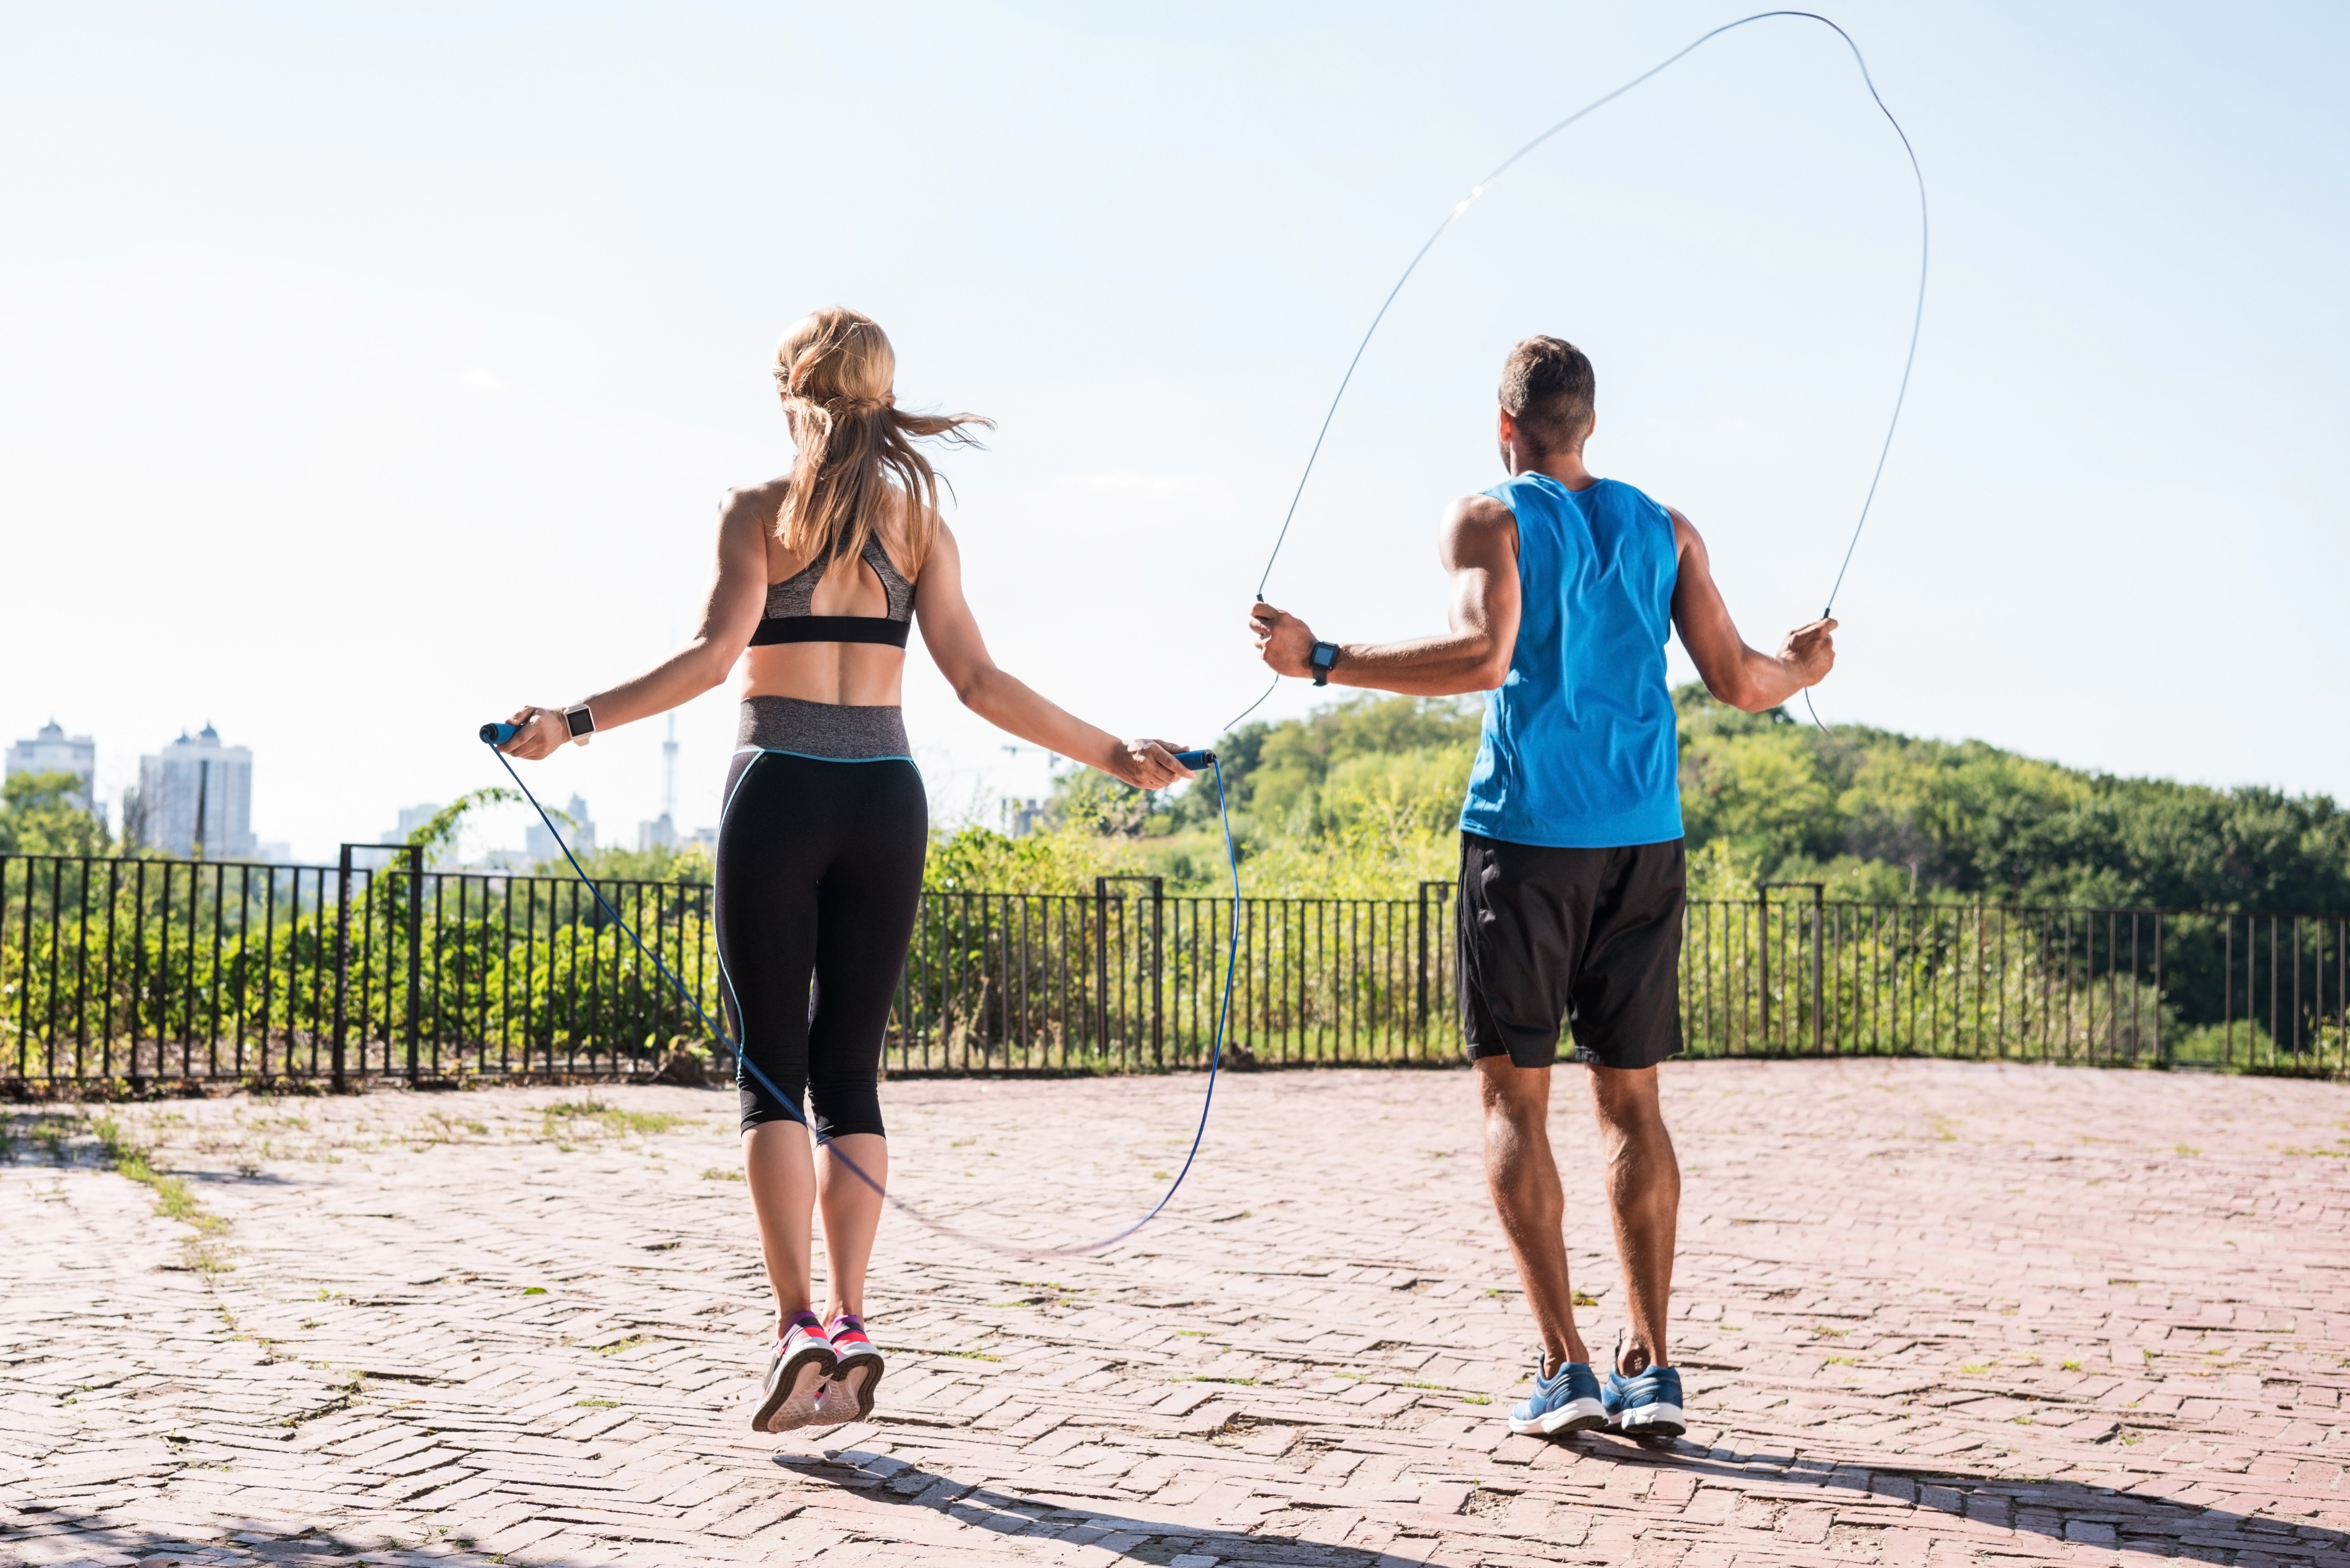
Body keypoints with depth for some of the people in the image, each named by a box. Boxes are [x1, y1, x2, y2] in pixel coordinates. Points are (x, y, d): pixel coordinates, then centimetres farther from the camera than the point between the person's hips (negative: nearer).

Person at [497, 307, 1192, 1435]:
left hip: (779, 793, -3)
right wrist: (1116, 755, 8)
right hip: (885, 799, 3)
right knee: (851, 1074, 8)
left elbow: (716, 652, -14)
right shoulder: (919, 519, 8)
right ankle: (846, 1316, 1)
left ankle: (797, 1322, -10)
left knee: (771, 1072, 1)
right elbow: (978, 682, 2)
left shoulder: (757, 513, 0)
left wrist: (575, 721, -17)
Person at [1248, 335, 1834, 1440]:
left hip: (1526, 833, -4)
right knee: (1631, 1099, 10)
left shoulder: (1488, 519, -1)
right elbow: (1737, 682, 9)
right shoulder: (1662, 530, 12)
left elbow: (1482, 656, -18)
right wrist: (1805, 668, 30)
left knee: (1515, 1097, 3)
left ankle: (1565, 1365, -3)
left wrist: (1322, 662, -12)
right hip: (1644, 838, 4)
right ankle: (1650, 1366, 6)